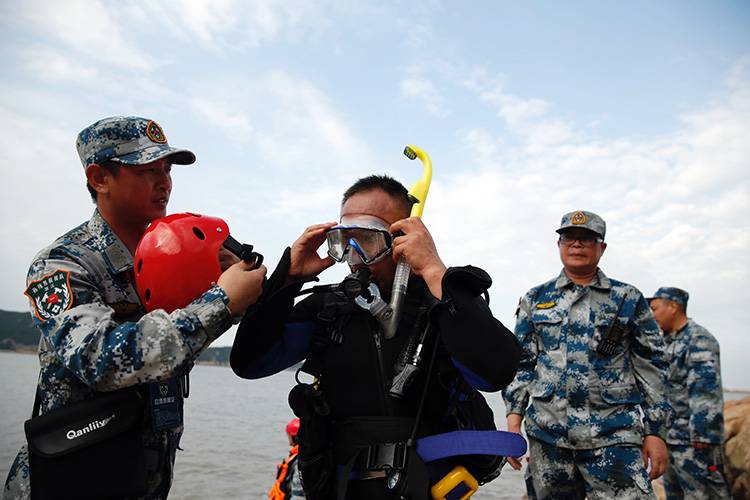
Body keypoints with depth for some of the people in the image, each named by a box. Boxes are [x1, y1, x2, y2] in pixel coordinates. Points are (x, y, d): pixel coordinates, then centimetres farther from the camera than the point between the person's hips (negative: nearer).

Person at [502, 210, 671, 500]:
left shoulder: (628, 299, 6)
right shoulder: (535, 299, 10)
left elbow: (651, 367, 6)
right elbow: (520, 363, 8)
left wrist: (655, 432, 1)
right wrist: (514, 421, 0)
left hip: (614, 436, -1)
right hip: (547, 433, 2)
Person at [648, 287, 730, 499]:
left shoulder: (699, 339, -11)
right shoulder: (670, 342, 17)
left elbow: (707, 389, -19)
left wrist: (702, 435, -23)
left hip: (693, 441, -9)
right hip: (671, 438, 9)